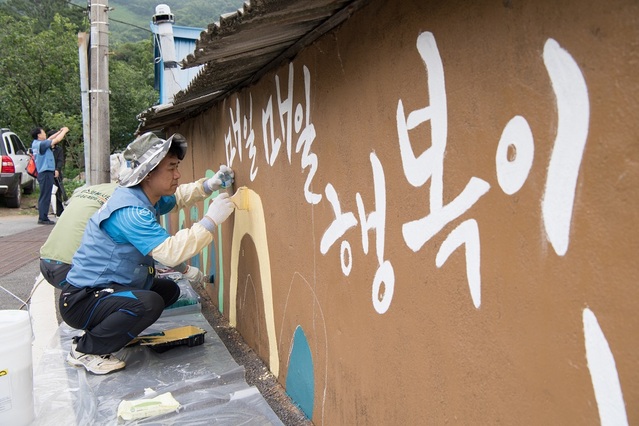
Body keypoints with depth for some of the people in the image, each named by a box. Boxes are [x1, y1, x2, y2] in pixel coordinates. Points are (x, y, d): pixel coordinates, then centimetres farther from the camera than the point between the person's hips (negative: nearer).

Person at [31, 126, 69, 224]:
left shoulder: (36, 143, 11)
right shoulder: (41, 144, -16)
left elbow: (50, 139, 24)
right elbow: (57, 140, -13)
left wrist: (60, 131, 24)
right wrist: (64, 131, 2)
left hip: (42, 173, 10)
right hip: (46, 173, -10)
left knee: (44, 196, 13)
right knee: (45, 197, -7)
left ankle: (42, 217, 18)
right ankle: (43, 218, -4)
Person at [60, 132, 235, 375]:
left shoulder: (145, 198, 2)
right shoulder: (129, 211, -28)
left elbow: (177, 197, 21)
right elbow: (170, 252, -37)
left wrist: (209, 185, 3)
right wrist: (211, 220, -31)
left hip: (104, 289, 10)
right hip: (81, 300, -10)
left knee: (169, 290, 15)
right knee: (149, 303, -32)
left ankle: (100, 328, 17)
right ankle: (84, 350, -8)